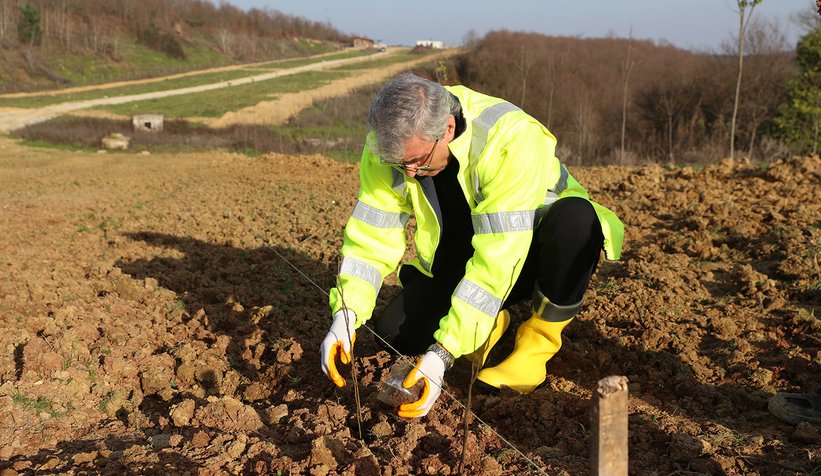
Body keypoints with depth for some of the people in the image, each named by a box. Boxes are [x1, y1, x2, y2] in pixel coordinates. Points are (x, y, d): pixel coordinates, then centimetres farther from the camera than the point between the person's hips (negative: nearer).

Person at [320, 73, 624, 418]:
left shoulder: (510, 139, -34)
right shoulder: (387, 146, -18)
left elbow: (497, 259, -37)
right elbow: (370, 236, -12)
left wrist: (443, 354, -40)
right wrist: (346, 315, -27)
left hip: (528, 254, -4)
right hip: (456, 262, 4)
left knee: (575, 215, -37)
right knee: (394, 334, -18)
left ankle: (538, 344, -15)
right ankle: (490, 322, 11)